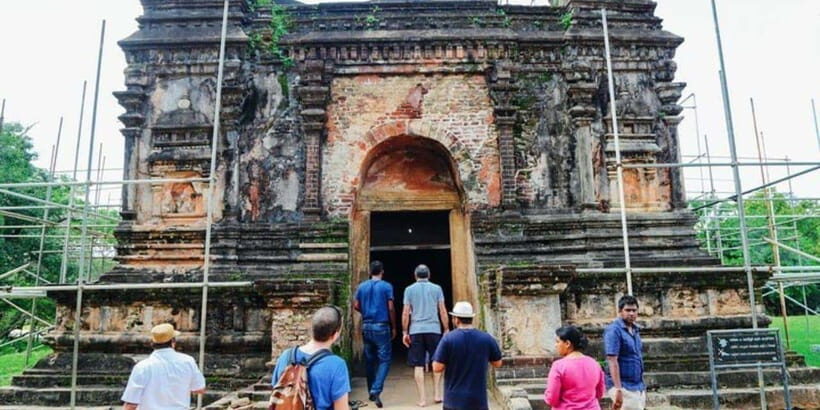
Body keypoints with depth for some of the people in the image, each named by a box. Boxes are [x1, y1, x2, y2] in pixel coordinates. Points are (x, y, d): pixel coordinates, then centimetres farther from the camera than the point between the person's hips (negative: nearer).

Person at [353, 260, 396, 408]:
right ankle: (376, 390, -14)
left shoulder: (362, 286, 5)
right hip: (381, 326, -4)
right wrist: (394, 327, 1)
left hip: (367, 326, 5)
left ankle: (371, 392, 22)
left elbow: (356, 306, 6)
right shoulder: (386, 286, -6)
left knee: (369, 360, 14)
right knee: (385, 359, 1)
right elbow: (391, 308, -8)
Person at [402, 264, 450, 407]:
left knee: (418, 366, 4)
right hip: (434, 329, 0)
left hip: (416, 331, 0)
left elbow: (406, 312, 1)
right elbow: (442, 311, 2)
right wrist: (447, 330, 8)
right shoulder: (436, 288, 5)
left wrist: (405, 332, 6)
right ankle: (437, 394, 14)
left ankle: (422, 399, 4)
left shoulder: (409, 289, 5)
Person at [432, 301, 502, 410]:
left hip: (454, 400, -1)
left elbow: (437, 368, -11)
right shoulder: (487, 338, -4)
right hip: (479, 400, 1)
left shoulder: (448, 339, -12)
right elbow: (498, 363, 8)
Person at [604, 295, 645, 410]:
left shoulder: (635, 330, 11)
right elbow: (612, 361, -19)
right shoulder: (614, 330, -14)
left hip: (638, 386, 8)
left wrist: (642, 386, 16)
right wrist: (618, 390, -23)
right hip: (624, 387, -8)